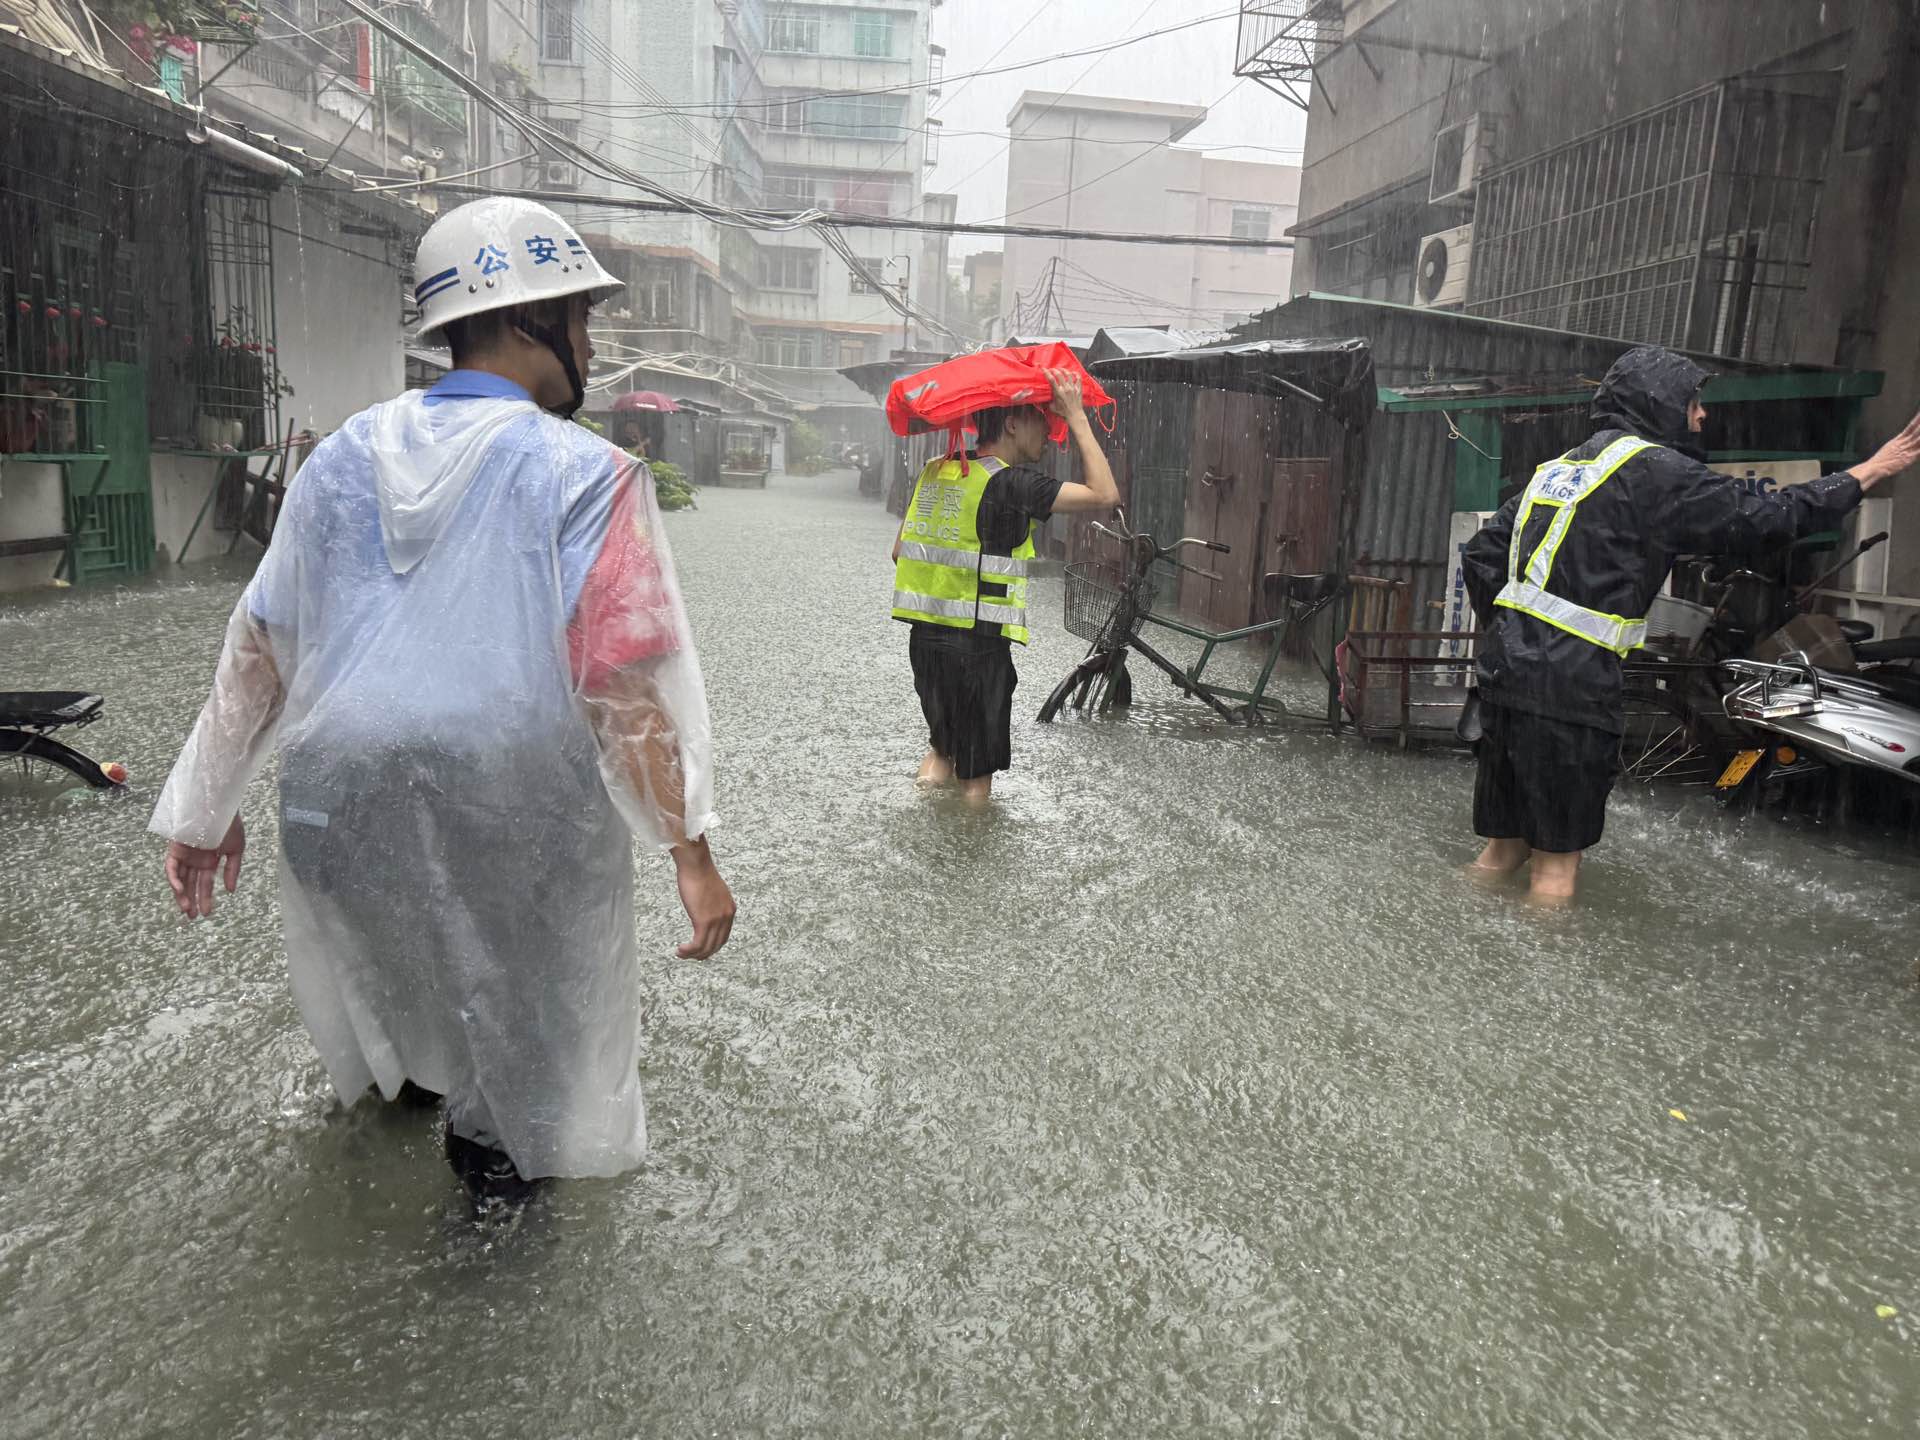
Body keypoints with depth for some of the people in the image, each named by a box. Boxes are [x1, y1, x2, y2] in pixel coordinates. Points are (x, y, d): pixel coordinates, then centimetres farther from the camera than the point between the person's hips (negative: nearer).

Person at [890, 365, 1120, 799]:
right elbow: (1105, 494, -15)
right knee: (977, 774, 8)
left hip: (923, 637, 7)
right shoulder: (1011, 483, -13)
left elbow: (900, 550, 15)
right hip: (978, 644, -7)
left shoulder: (935, 471, 9)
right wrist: (1077, 417, -9)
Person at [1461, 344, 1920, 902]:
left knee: (1503, 845, 16)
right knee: (1557, 861, 0)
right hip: (1567, 687, -8)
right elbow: (1764, 515, -3)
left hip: (1503, 668, 8)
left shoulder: (1557, 468, 19)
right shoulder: (1653, 469, -5)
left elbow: (1481, 554, 18)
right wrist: (1871, 472, 8)